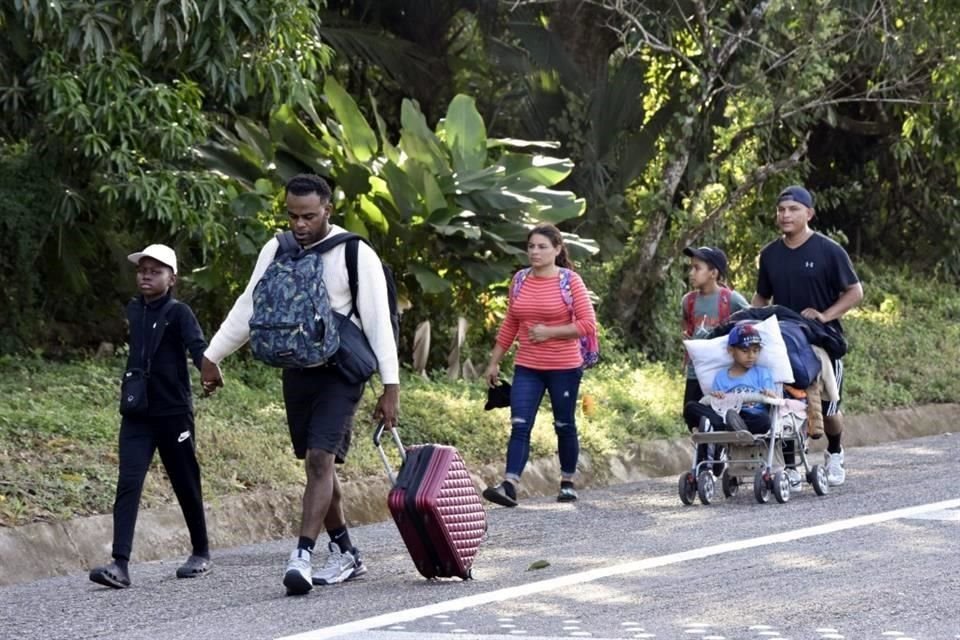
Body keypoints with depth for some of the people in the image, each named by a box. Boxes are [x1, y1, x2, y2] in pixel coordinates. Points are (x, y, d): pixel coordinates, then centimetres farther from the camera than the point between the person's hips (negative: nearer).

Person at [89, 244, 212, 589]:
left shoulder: (178, 313, -8)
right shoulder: (133, 310, 8)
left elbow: (197, 345, -25)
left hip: (173, 412, -4)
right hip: (137, 414, 4)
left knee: (185, 484, 9)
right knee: (128, 484, -10)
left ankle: (201, 553, 28)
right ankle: (120, 564, -18)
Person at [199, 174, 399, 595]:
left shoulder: (356, 255, -10)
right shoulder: (277, 251, 6)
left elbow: (378, 322, -11)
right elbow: (249, 307, 12)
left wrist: (391, 386, -15)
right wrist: (212, 356, 8)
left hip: (339, 373, -5)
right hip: (297, 370, 5)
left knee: (320, 459, -17)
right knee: (318, 463, 10)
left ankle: (303, 556, -22)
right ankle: (345, 554, 21)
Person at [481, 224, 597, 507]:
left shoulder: (570, 281, -7)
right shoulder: (520, 281, 6)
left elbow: (588, 324, -10)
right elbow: (510, 325, 15)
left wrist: (549, 332, -17)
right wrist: (494, 361, 13)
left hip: (564, 368, -3)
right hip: (527, 367, 3)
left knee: (564, 426, 9)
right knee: (519, 425, -9)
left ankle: (568, 483, 24)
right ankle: (509, 485, -18)